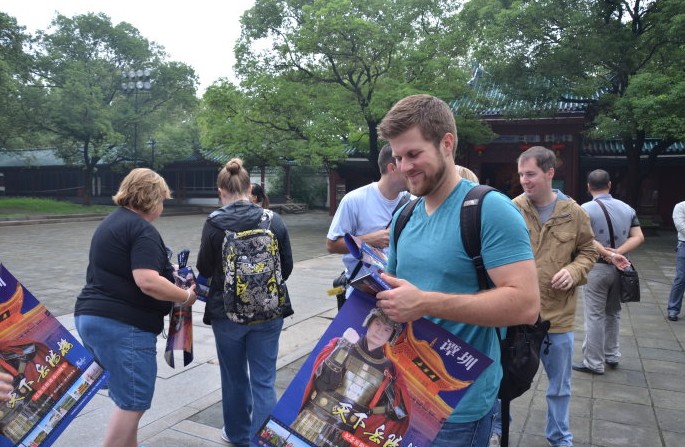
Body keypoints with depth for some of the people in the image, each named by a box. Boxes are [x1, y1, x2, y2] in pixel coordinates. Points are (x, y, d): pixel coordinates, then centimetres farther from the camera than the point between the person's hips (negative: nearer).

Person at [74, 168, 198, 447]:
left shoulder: (113, 221, 17)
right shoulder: (142, 229, -14)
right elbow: (147, 282, -26)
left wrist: (166, 271, 20)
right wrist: (185, 296, -11)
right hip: (123, 325, -10)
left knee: (127, 398, 20)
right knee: (133, 403, -1)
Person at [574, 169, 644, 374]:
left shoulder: (586, 209, -10)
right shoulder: (627, 208, 7)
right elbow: (638, 237, -1)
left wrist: (609, 255, -20)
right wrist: (617, 253, -12)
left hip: (597, 268, -5)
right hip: (619, 268, 6)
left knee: (595, 315, 1)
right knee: (613, 312, 19)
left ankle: (594, 363, 7)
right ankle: (611, 355, 29)